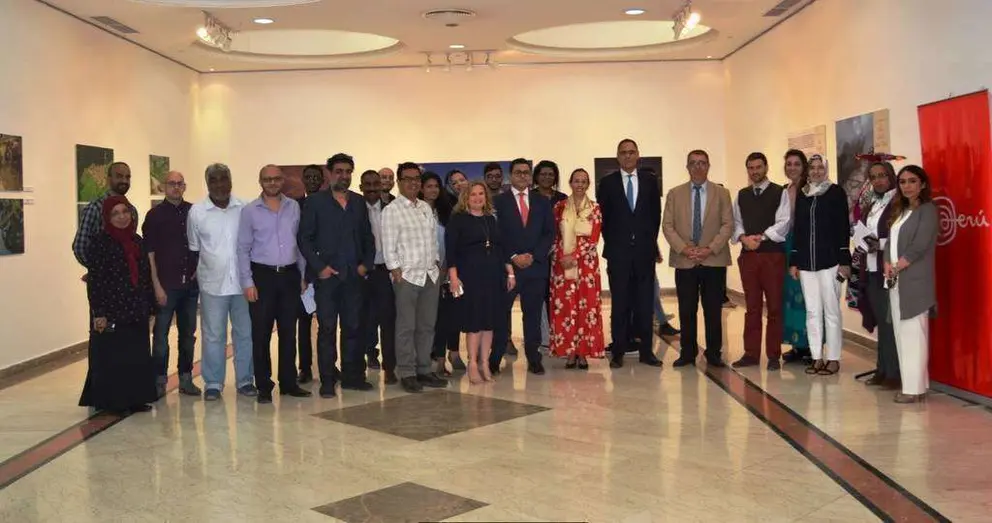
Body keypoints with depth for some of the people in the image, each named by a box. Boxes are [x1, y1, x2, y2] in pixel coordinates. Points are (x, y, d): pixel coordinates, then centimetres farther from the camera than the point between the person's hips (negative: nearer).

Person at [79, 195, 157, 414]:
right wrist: (98, 313, -15)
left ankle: (135, 398, 20)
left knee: (138, 358, 10)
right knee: (112, 358, 0)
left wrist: (148, 307, 12)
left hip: (137, 312, 6)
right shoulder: (99, 243, -6)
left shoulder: (137, 241, 11)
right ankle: (112, 402, 9)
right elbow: (94, 281, -10)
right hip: (112, 312, -6)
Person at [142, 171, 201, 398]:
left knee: (188, 333, 10)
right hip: (166, 284, -3)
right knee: (161, 333, 1)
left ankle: (186, 378, 19)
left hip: (190, 283, 3)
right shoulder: (155, 215, -2)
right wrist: (156, 285, -9)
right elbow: (149, 253, -4)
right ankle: (159, 379, 10)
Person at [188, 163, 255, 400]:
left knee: (245, 333, 9)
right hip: (212, 284, -1)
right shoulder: (197, 211, -1)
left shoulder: (244, 209, -1)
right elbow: (194, 247, 8)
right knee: (213, 336, 6)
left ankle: (245, 380, 21)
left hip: (242, 282, 1)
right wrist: (199, 270, 6)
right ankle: (213, 384, 16)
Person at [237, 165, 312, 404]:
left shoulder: (294, 207, 6)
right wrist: (248, 282, -8)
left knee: (289, 332, 9)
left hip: (290, 276, 3)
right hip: (262, 276, -3)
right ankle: (264, 386, 10)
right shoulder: (249, 211, -2)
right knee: (261, 334, 1)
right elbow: (243, 249, -2)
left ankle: (289, 382, 19)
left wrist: (303, 275, 8)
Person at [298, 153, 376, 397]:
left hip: (354, 276, 4)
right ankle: (327, 381, 5)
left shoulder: (359, 202, 13)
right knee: (327, 329, -1)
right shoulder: (315, 202, 1)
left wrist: (366, 263, 2)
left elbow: (368, 237, 15)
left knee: (353, 327, 7)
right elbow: (304, 238, -3)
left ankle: (352, 375, 17)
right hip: (327, 275, -4)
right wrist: (319, 266, -10)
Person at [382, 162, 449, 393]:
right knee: (406, 327, -2)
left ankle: (423, 369, 19)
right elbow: (389, 246, -8)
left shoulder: (426, 208, 14)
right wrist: (396, 271, -12)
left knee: (427, 325, 10)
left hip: (431, 274, 6)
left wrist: (437, 263, 11)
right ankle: (406, 373, 6)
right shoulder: (392, 211, -5)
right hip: (407, 276, -6)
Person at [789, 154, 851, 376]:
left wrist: (844, 260, -9)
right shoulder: (802, 195, 12)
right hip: (806, 261, 4)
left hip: (829, 260, -4)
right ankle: (817, 357, 13)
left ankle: (833, 359, 5)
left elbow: (843, 227, -4)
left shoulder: (836, 192, 0)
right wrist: (794, 261, 10)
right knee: (812, 311, 7)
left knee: (831, 310, -1)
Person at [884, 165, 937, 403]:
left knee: (914, 334, -9)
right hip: (895, 281, 8)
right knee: (902, 334, 8)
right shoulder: (900, 211, 19)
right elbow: (890, 241, 14)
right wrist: (887, 265, -3)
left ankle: (916, 388, -7)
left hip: (915, 281, -8)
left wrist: (897, 268, -9)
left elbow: (920, 246, -13)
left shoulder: (928, 210, -5)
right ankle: (909, 383, 13)